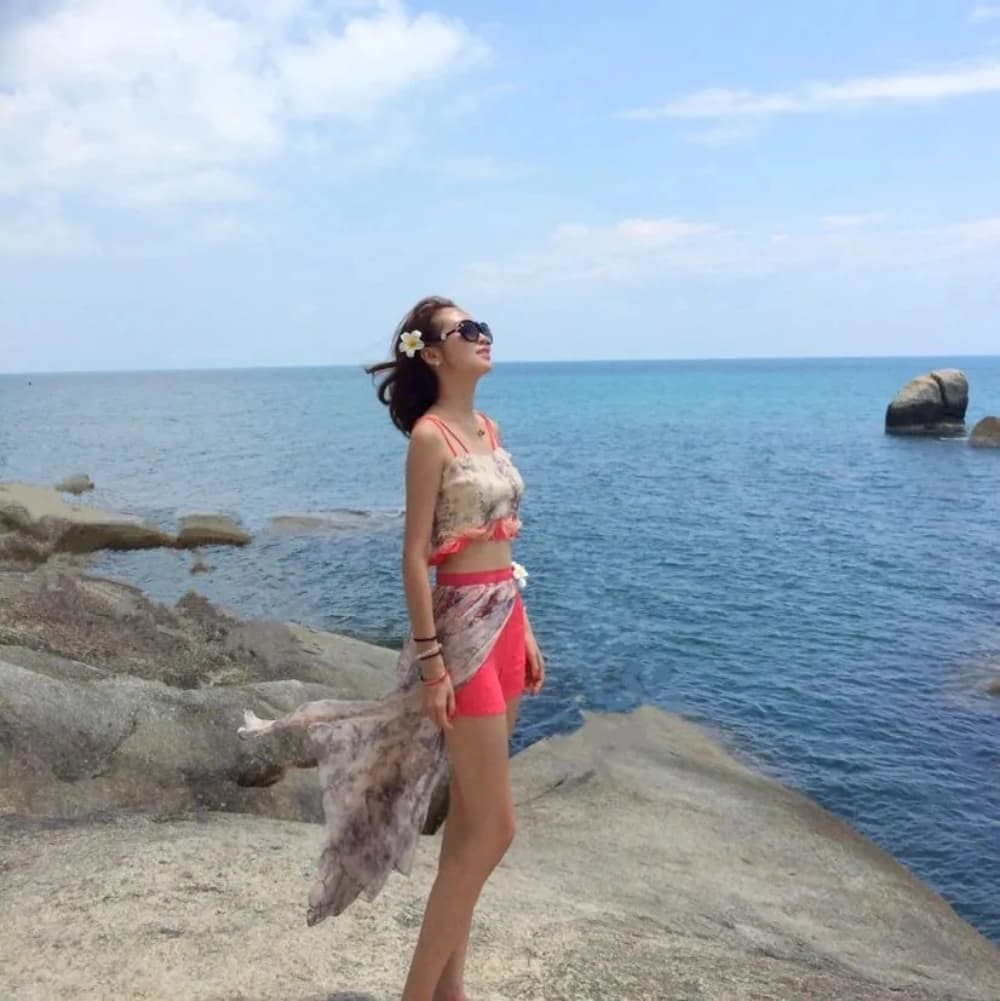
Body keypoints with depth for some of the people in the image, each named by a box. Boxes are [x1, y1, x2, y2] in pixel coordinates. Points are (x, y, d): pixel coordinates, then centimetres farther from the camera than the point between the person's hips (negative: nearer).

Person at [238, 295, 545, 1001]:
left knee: (470, 819, 14)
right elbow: (415, 555, -14)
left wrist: (524, 631, 16)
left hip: (504, 620, 8)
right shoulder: (431, 436, -12)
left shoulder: (488, 428, 12)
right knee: (494, 827, -3)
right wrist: (431, 659, -17)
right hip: (462, 627, -8)